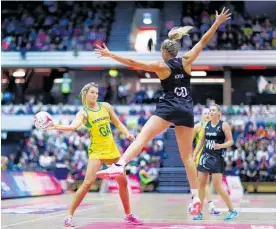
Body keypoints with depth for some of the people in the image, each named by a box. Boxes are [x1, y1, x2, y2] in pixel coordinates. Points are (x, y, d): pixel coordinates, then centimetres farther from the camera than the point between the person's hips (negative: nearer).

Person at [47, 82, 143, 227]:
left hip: (112, 149, 5)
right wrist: (57, 127, -45)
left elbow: (118, 123, 14)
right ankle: (69, 215, -11)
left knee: (123, 181, 10)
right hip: (97, 151, -5)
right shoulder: (83, 112, -9)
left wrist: (127, 134, -3)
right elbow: (73, 126, -28)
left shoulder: (105, 106, 5)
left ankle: (128, 215, 26)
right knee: (88, 182, -19)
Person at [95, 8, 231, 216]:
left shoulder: (161, 66, -1)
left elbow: (132, 63, -5)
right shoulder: (186, 61, 7)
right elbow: (203, 42, 13)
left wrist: (110, 54, -1)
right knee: (187, 154, 9)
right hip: (187, 110, 4)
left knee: (142, 138, -16)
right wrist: (217, 22, 22)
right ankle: (196, 195, 6)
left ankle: (119, 166, -39)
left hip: (168, 108, -4)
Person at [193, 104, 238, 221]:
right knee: (201, 184, 2)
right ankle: (199, 212, 10)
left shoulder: (224, 125, -5)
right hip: (205, 156, 6)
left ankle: (232, 211, 3)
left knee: (218, 186, -10)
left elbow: (230, 141, -7)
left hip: (217, 158, -5)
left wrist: (221, 145, -25)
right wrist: (194, 155, 12)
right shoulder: (206, 125, 9)